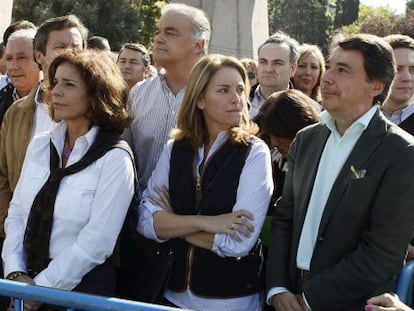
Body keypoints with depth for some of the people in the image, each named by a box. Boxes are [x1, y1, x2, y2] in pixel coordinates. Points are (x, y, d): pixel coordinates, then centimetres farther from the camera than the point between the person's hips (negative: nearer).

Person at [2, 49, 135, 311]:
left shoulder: (116, 159, -14)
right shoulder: (39, 146, 4)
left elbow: (96, 241, -17)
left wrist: (41, 288, -14)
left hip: (82, 287, -5)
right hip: (27, 279, 5)